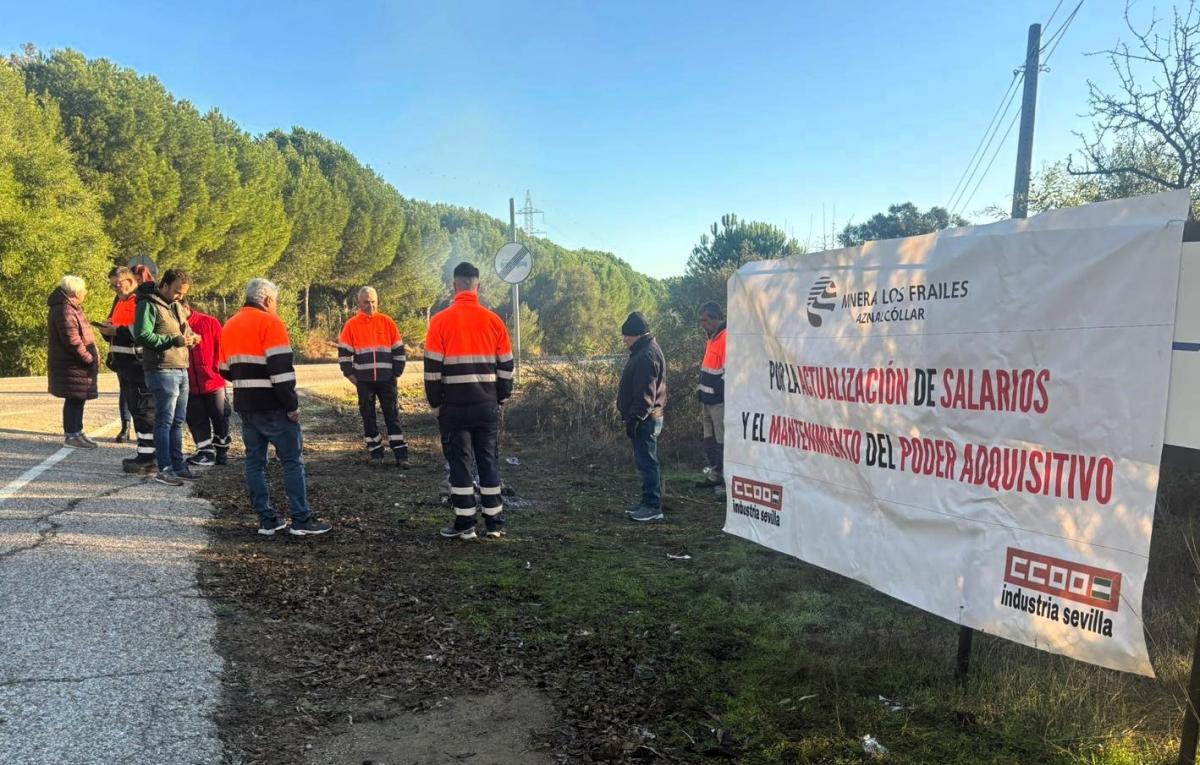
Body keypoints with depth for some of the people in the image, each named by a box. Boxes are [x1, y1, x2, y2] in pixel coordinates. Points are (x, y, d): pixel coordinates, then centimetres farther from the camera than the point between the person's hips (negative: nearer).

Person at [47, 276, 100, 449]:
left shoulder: (72, 307, 18)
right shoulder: (64, 310, -17)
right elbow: (72, 340, -23)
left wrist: (93, 356, 13)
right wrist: (89, 359, -17)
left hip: (78, 363, 10)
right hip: (71, 365, -10)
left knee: (78, 399, 15)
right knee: (74, 399, -5)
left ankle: (76, 431, 24)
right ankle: (71, 435, 1)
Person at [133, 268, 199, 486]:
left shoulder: (177, 305, 18)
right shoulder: (149, 305, -8)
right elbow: (142, 336, -18)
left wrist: (191, 337, 5)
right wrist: (174, 340, -23)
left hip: (181, 370, 8)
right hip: (162, 371, -8)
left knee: (177, 421, 12)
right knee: (165, 421, -6)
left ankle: (178, 465, 20)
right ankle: (165, 470, -2)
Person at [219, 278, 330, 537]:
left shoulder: (229, 326, 14)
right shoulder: (270, 322, -11)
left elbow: (226, 370, 19)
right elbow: (281, 368, -19)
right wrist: (292, 406, -15)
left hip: (245, 406, 8)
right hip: (272, 407, -8)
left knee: (255, 461, 9)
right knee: (292, 460, -2)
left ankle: (267, 520, 12)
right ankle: (302, 520, -1)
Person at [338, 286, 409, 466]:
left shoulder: (387, 322, 2)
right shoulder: (352, 325, 0)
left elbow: (398, 350, 6)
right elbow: (344, 352, 4)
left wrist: (397, 372, 4)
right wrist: (350, 374, 0)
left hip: (387, 379, 0)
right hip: (364, 380, 0)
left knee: (392, 415, 1)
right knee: (368, 416, 6)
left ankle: (400, 454, 2)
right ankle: (375, 452, 16)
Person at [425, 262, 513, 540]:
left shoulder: (440, 321, -6)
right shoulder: (494, 320, 3)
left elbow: (432, 367, -5)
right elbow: (506, 366, 7)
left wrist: (435, 403, 5)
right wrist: (500, 398, 17)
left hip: (454, 404, -3)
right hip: (487, 403, 3)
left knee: (459, 461, 5)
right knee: (488, 459, 10)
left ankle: (465, 524, 7)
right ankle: (494, 523, 14)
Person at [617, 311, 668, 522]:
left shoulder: (647, 356, -18)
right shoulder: (643, 352, 16)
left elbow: (645, 393, -23)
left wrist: (634, 418, -21)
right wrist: (632, 416, 22)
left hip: (645, 419, -11)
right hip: (647, 418, 11)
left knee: (647, 462, -7)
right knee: (645, 461, 15)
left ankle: (653, 507, -2)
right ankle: (649, 503, 23)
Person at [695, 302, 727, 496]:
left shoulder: (726, 338, -16)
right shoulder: (712, 338, 16)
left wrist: (718, 392, -18)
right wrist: (702, 388, 19)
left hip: (720, 401, -10)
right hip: (708, 399, 10)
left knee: (722, 441, -6)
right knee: (709, 439, 17)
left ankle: (726, 480, 0)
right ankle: (714, 475, 29)